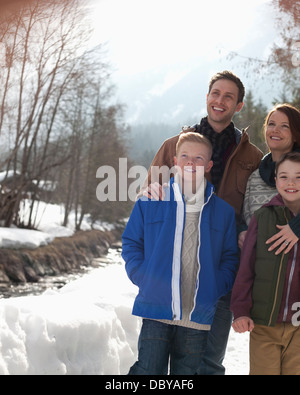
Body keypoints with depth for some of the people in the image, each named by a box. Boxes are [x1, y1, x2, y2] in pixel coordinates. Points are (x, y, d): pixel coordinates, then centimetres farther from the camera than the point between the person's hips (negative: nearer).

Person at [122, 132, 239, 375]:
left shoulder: (223, 211, 9)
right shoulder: (150, 202, 4)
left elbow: (230, 257, 12)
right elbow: (131, 243, 11)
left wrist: (216, 288, -3)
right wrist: (143, 278, -2)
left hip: (198, 316, 2)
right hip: (156, 309, -1)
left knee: (186, 372, 10)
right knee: (148, 370, -6)